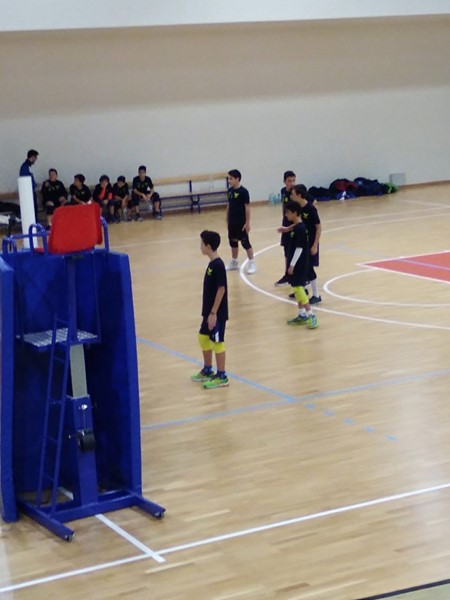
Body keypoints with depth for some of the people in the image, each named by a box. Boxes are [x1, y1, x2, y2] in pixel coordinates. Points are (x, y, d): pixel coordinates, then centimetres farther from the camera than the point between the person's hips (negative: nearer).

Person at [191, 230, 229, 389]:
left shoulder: (218, 265, -20)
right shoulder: (212, 263, 8)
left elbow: (221, 290, -22)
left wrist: (213, 313, -21)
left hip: (217, 313, -9)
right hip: (209, 311, 9)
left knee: (217, 342, -1)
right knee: (203, 338, 19)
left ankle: (222, 377, 9)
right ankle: (207, 371, 32)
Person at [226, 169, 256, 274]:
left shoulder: (243, 191, -15)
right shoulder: (230, 190, 4)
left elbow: (247, 207, -14)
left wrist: (247, 223, -15)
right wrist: (227, 220, 15)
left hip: (241, 222, -7)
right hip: (232, 222, 7)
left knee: (245, 242, -3)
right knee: (233, 242, 15)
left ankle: (252, 264, 4)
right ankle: (234, 262, 28)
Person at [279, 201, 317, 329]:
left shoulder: (300, 229, -20)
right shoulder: (296, 227, 9)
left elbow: (299, 248, -21)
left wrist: (292, 265, -19)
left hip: (299, 264, -10)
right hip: (297, 264, 10)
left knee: (298, 288, -11)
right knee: (297, 288, 13)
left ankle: (311, 315, -9)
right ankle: (302, 315, 20)